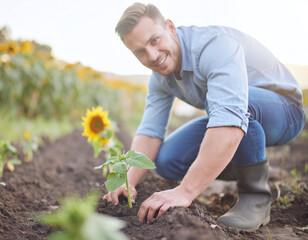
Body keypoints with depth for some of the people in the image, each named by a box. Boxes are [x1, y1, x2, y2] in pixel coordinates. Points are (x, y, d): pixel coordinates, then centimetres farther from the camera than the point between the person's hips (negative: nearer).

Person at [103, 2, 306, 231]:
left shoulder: (215, 45, -32)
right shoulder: (160, 77, -5)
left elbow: (231, 123, -45)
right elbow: (150, 131, -6)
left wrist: (185, 192, -46)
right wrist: (128, 181, -22)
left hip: (282, 110, -7)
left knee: (228, 101, -39)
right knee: (167, 161, -8)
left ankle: (256, 198, -18)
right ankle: (254, 172, 13)